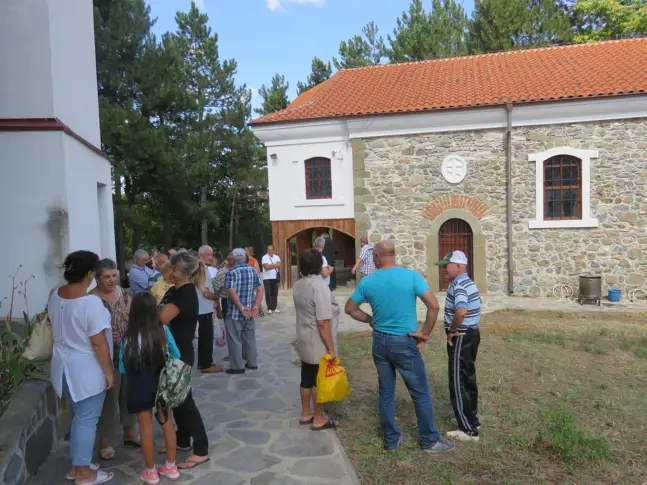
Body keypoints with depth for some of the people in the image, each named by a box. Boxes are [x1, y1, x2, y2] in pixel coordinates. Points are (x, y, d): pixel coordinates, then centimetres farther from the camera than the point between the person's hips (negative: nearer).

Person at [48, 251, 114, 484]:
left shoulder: (55, 295, -1)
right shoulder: (91, 302, -26)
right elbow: (98, 343, -23)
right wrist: (108, 371, -12)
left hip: (64, 364, 8)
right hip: (86, 369, -8)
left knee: (79, 415, 21)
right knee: (87, 419, 7)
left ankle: (77, 466, 34)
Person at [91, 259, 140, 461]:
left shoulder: (123, 294, 5)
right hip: (107, 357, -6)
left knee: (129, 394, 17)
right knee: (109, 398, 3)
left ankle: (130, 432, 34)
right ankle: (106, 442, 19)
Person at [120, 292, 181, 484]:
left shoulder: (128, 338, -16)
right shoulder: (163, 330, -13)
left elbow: (123, 369, -8)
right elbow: (176, 356, -2)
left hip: (140, 388, -2)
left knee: (146, 429, 12)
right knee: (167, 424, 15)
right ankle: (171, 467, 28)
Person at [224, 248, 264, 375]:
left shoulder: (231, 272, -12)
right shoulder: (253, 271, 5)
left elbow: (232, 292, -22)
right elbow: (260, 289, 3)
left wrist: (241, 308, -18)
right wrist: (256, 306, -2)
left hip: (235, 312, -6)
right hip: (249, 311, 6)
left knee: (234, 340, 5)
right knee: (250, 338, 16)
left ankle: (238, 367, 10)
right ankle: (252, 363, 25)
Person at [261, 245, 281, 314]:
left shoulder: (276, 257, 8)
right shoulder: (264, 257, -4)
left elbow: (279, 265, -7)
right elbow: (266, 266, -17)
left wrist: (270, 265, -14)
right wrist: (275, 265, -13)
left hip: (275, 278, 4)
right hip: (267, 278, -3)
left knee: (275, 294, 6)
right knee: (268, 294, -1)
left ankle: (274, 308, 13)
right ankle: (269, 308, 5)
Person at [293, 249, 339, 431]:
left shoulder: (297, 286, 3)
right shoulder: (319, 285, -23)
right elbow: (323, 322, -25)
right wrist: (331, 348, -19)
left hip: (304, 341, 8)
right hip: (318, 344, -8)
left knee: (306, 379, 19)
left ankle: (306, 414, 33)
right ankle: (319, 420, 20)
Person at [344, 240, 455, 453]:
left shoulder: (367, 281, -4)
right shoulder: (411, 276, -11)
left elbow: (350, 308, 6)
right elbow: (434, 306, -17)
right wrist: (425, 333, -6)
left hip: (380, 342, 4)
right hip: (404, 343, -3)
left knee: (386, 392, 15)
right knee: (421, 393, 11)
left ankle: (391, 439, 26)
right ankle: (430, 440, 22)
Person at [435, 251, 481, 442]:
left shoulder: (458, 286, -22)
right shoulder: (470, 283, 10)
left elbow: (461, 311, -39)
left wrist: (452, 330, -22)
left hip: (461, 338, -10)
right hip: (472, 334, 10)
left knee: (458, 384, -1)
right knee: (468, 379, 19)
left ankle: (469, 430, 5)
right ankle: (472, 420, 31)